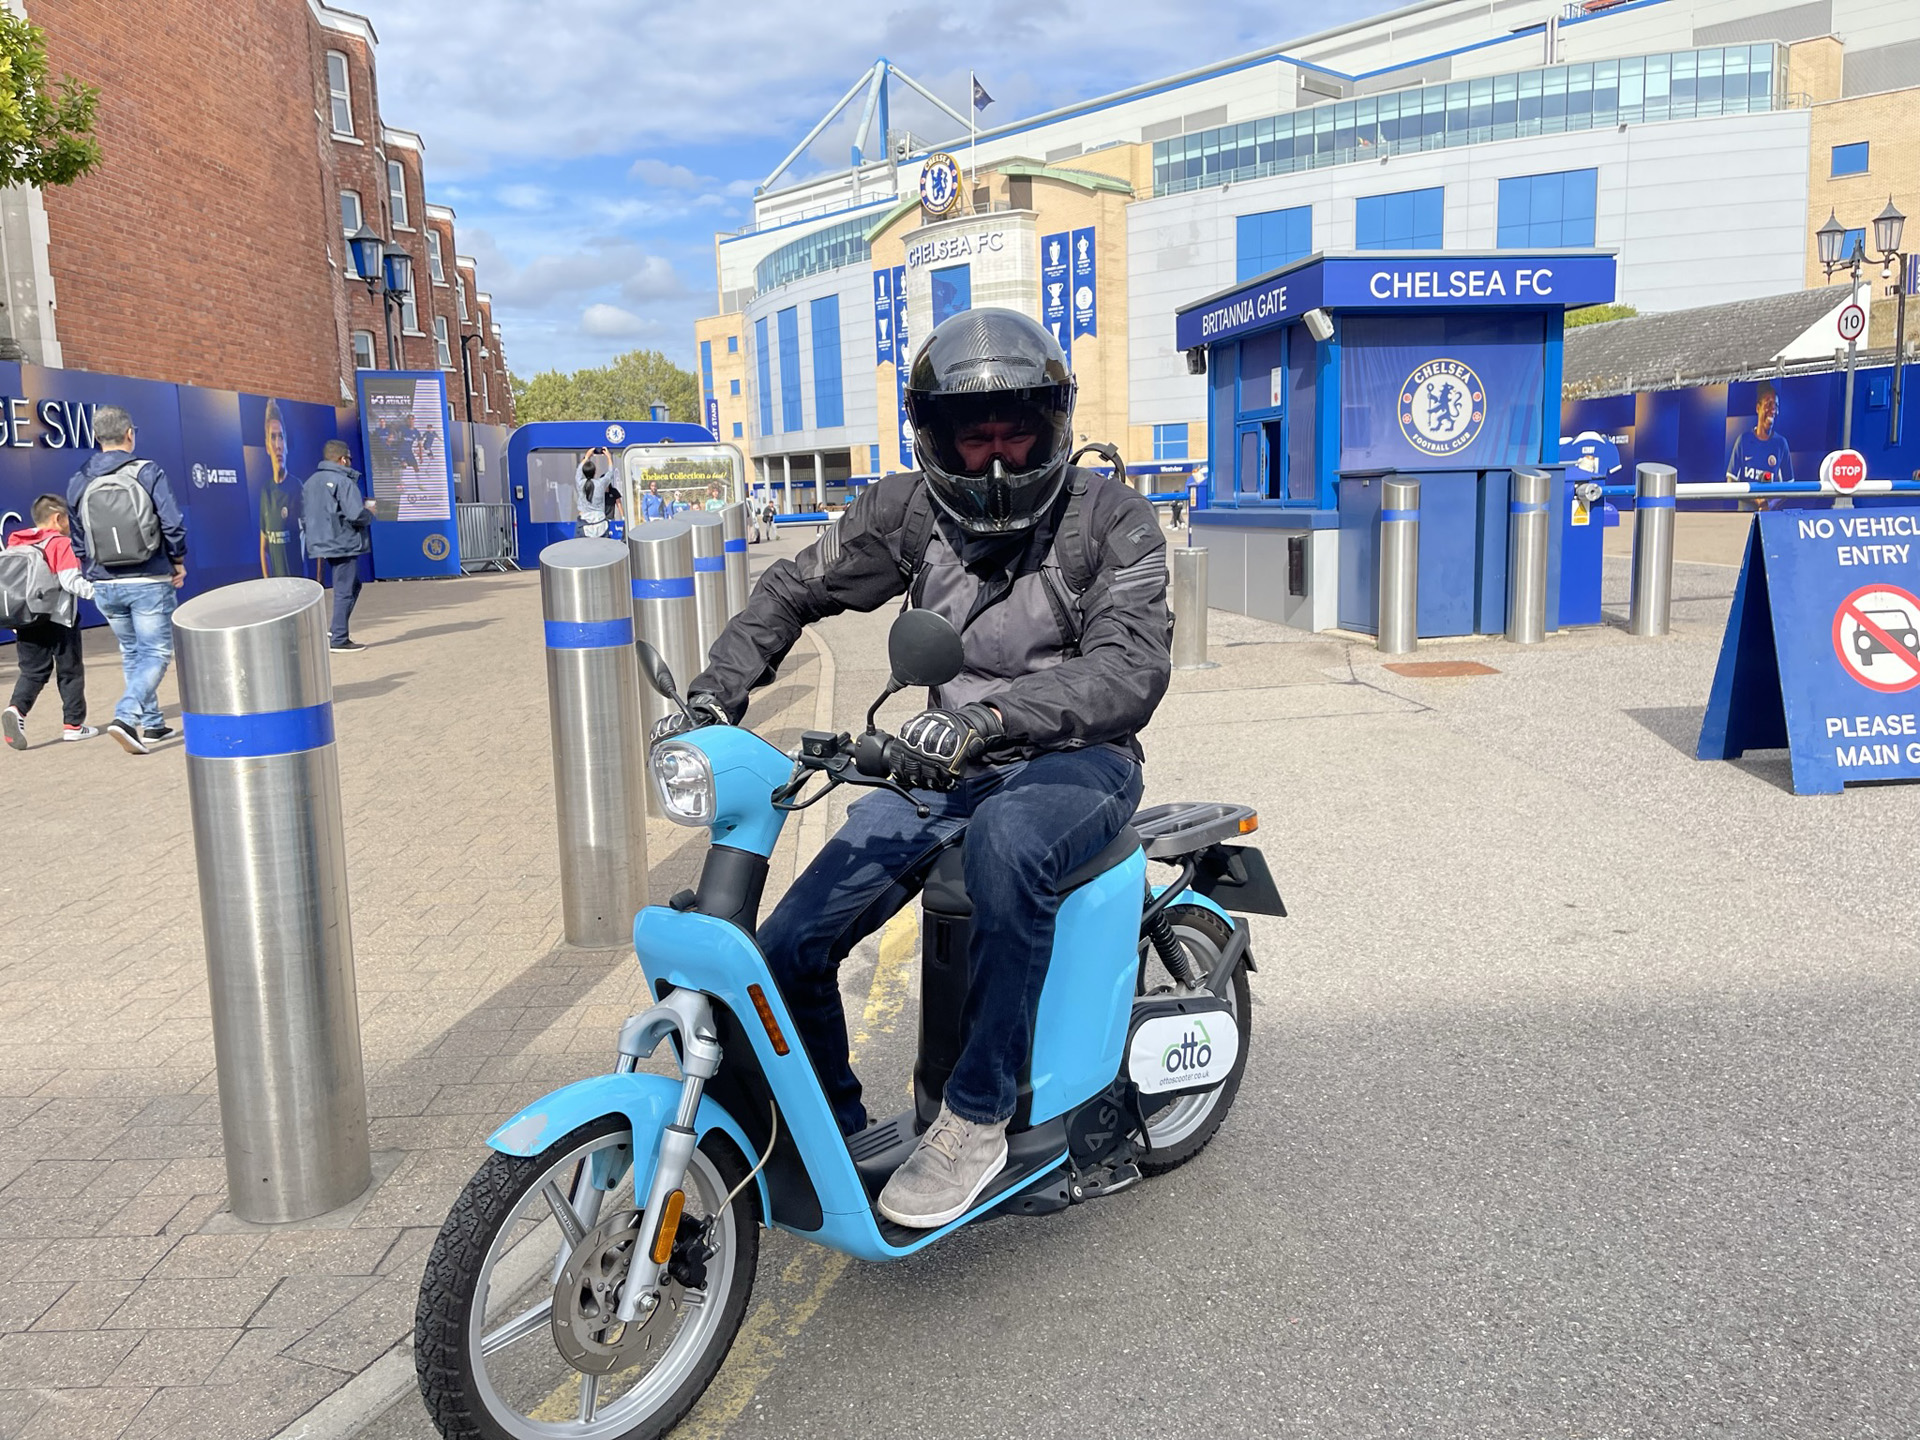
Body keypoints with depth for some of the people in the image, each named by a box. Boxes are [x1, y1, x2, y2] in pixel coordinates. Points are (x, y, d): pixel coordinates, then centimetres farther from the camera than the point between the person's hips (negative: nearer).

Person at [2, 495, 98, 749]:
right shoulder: (61, 544, -9)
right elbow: (70, 581, -18)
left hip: (25, 621, 5)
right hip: (59, 620, -5)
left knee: (32, 671, 8)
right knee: (71, 671, 7)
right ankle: (73, 724, 11)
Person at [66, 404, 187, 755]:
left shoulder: (78, 483, 5)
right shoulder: (148, 472, -9)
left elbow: (78, 542, 10)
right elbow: (173, 524, -14)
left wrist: (92, 575, 21)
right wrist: (178, 562, 1)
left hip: (104, 586, 5)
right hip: (149, 581, -5)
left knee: (131, 653, 18)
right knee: (156, 653, -1)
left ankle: (152, 722, 23)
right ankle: (126, 716, -20)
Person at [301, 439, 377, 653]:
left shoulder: (310, 482, 13)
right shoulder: (343, 481, -14)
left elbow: (304, 516, 15)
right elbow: (356, 515, -22)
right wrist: (369, 512, -2)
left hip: (323, 544, 9)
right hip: (343, 544, -9)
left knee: (352, 585, 20)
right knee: (344, 591, -2)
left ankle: (338, 631, 17)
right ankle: (339, 640, 0)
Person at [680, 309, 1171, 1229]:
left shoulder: (1112, 520, -9)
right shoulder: (909, 511, 1)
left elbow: (1133, 667, -23)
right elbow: (795, 588, 13)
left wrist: (991, 717, -40)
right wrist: (713, 693, -3)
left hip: (1076, 760, -4)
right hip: (948, 764, 4)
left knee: (1006, 841, -41)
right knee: (788, 949, -10)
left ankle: (977, 1119, -24)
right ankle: (837, 1133, 17)